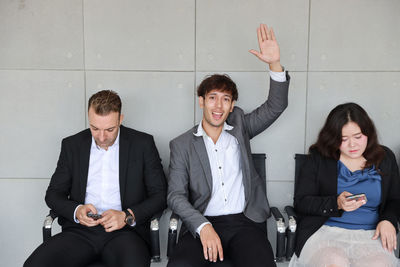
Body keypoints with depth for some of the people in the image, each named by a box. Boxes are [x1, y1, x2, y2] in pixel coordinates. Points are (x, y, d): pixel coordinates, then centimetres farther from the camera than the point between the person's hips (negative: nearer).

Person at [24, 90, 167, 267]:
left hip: (125, 231, -2)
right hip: (80, 230, 3)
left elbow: (160, 194, 4)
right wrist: (76, 211, -8)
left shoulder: (143, 144, 5)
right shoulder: (72, 145, 12)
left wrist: (128, 216, -13)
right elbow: (53, 194, 14)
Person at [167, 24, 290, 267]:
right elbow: (176, 195, 1)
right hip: (202, 224, -1)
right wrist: (203, 227, -15)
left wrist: (275, 63, -10)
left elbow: (276, 107, 5)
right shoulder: (182, 145, 8)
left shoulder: (239, 126, 14)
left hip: (245, 222, 2)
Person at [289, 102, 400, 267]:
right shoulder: (318, 159, 4)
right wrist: (337, 204, -15)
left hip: (370, 234, 2)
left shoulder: (385, 157, 13)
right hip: (324, 230, -2)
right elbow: (300, 202, 1)